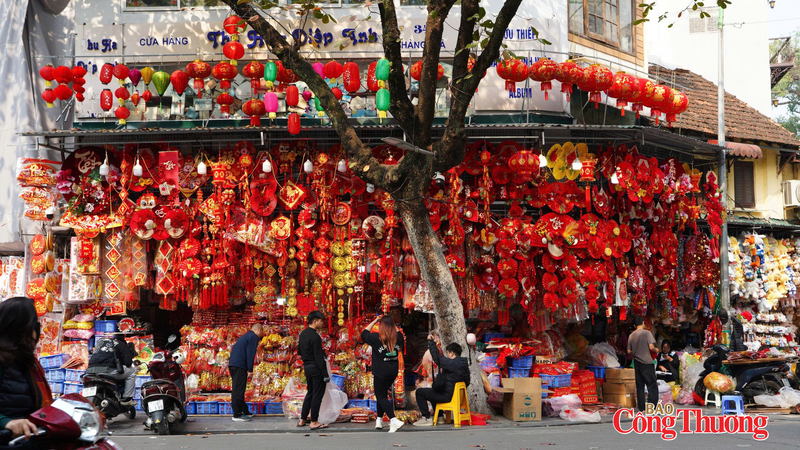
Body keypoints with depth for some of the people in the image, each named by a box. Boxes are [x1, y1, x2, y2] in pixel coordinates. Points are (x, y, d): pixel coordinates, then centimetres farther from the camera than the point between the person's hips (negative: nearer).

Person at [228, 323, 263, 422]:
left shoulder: (245, 336, 25)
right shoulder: (254, 337, -3)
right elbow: (250, 354, -11)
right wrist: (250, 369, -11)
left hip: (232, 364, 10)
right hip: (239, 366, -10)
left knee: (238, 390, 14)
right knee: (238, 390, -8)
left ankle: (245, 412, 23)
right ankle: (237, 415, -8)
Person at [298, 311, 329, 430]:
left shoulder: (303, 334, 10)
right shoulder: (315, 337, -18)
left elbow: (300, 351, 19)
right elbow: (319, 357, -20)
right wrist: (325, 374, -18)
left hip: (307, 367, 9)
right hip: (316, 368, -9)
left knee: (310, 393, 18)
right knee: (317, 394, -1)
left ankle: (302, 420, 21)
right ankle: (314, 422, 2)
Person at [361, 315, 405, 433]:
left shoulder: (377, 337, -15)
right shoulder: (398, 337, -3)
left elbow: (364, 334, 4)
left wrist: (375, 321, 8)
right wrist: (391, 323, 17)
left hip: (380, 373, -6)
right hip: (393, 371, 6)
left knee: (381, 397, -1)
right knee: (383, 394, 22)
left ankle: (394, 420, -18)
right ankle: (379, 420, 26)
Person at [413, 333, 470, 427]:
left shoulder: (453, 363, -22)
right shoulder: (464, 364, 6)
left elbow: (437, 358, -18)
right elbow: (467, 383, 15)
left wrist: (431, 342, -9)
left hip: (448, 396, -10)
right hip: (457, 394, 10)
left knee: (420, 392, -1)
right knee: (433, 392, 36)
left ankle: (426, 418, 0)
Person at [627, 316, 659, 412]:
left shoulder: (631, 336, 7)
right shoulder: (646, 333, -7)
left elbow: (629, 351, 8)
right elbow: (651, 347, -16)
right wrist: (656, 350, 5)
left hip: (637, 363, 5)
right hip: (647, 362, -5)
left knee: (640, 386, 9)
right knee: (652, 385, -3)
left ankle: (641, 408, 10)